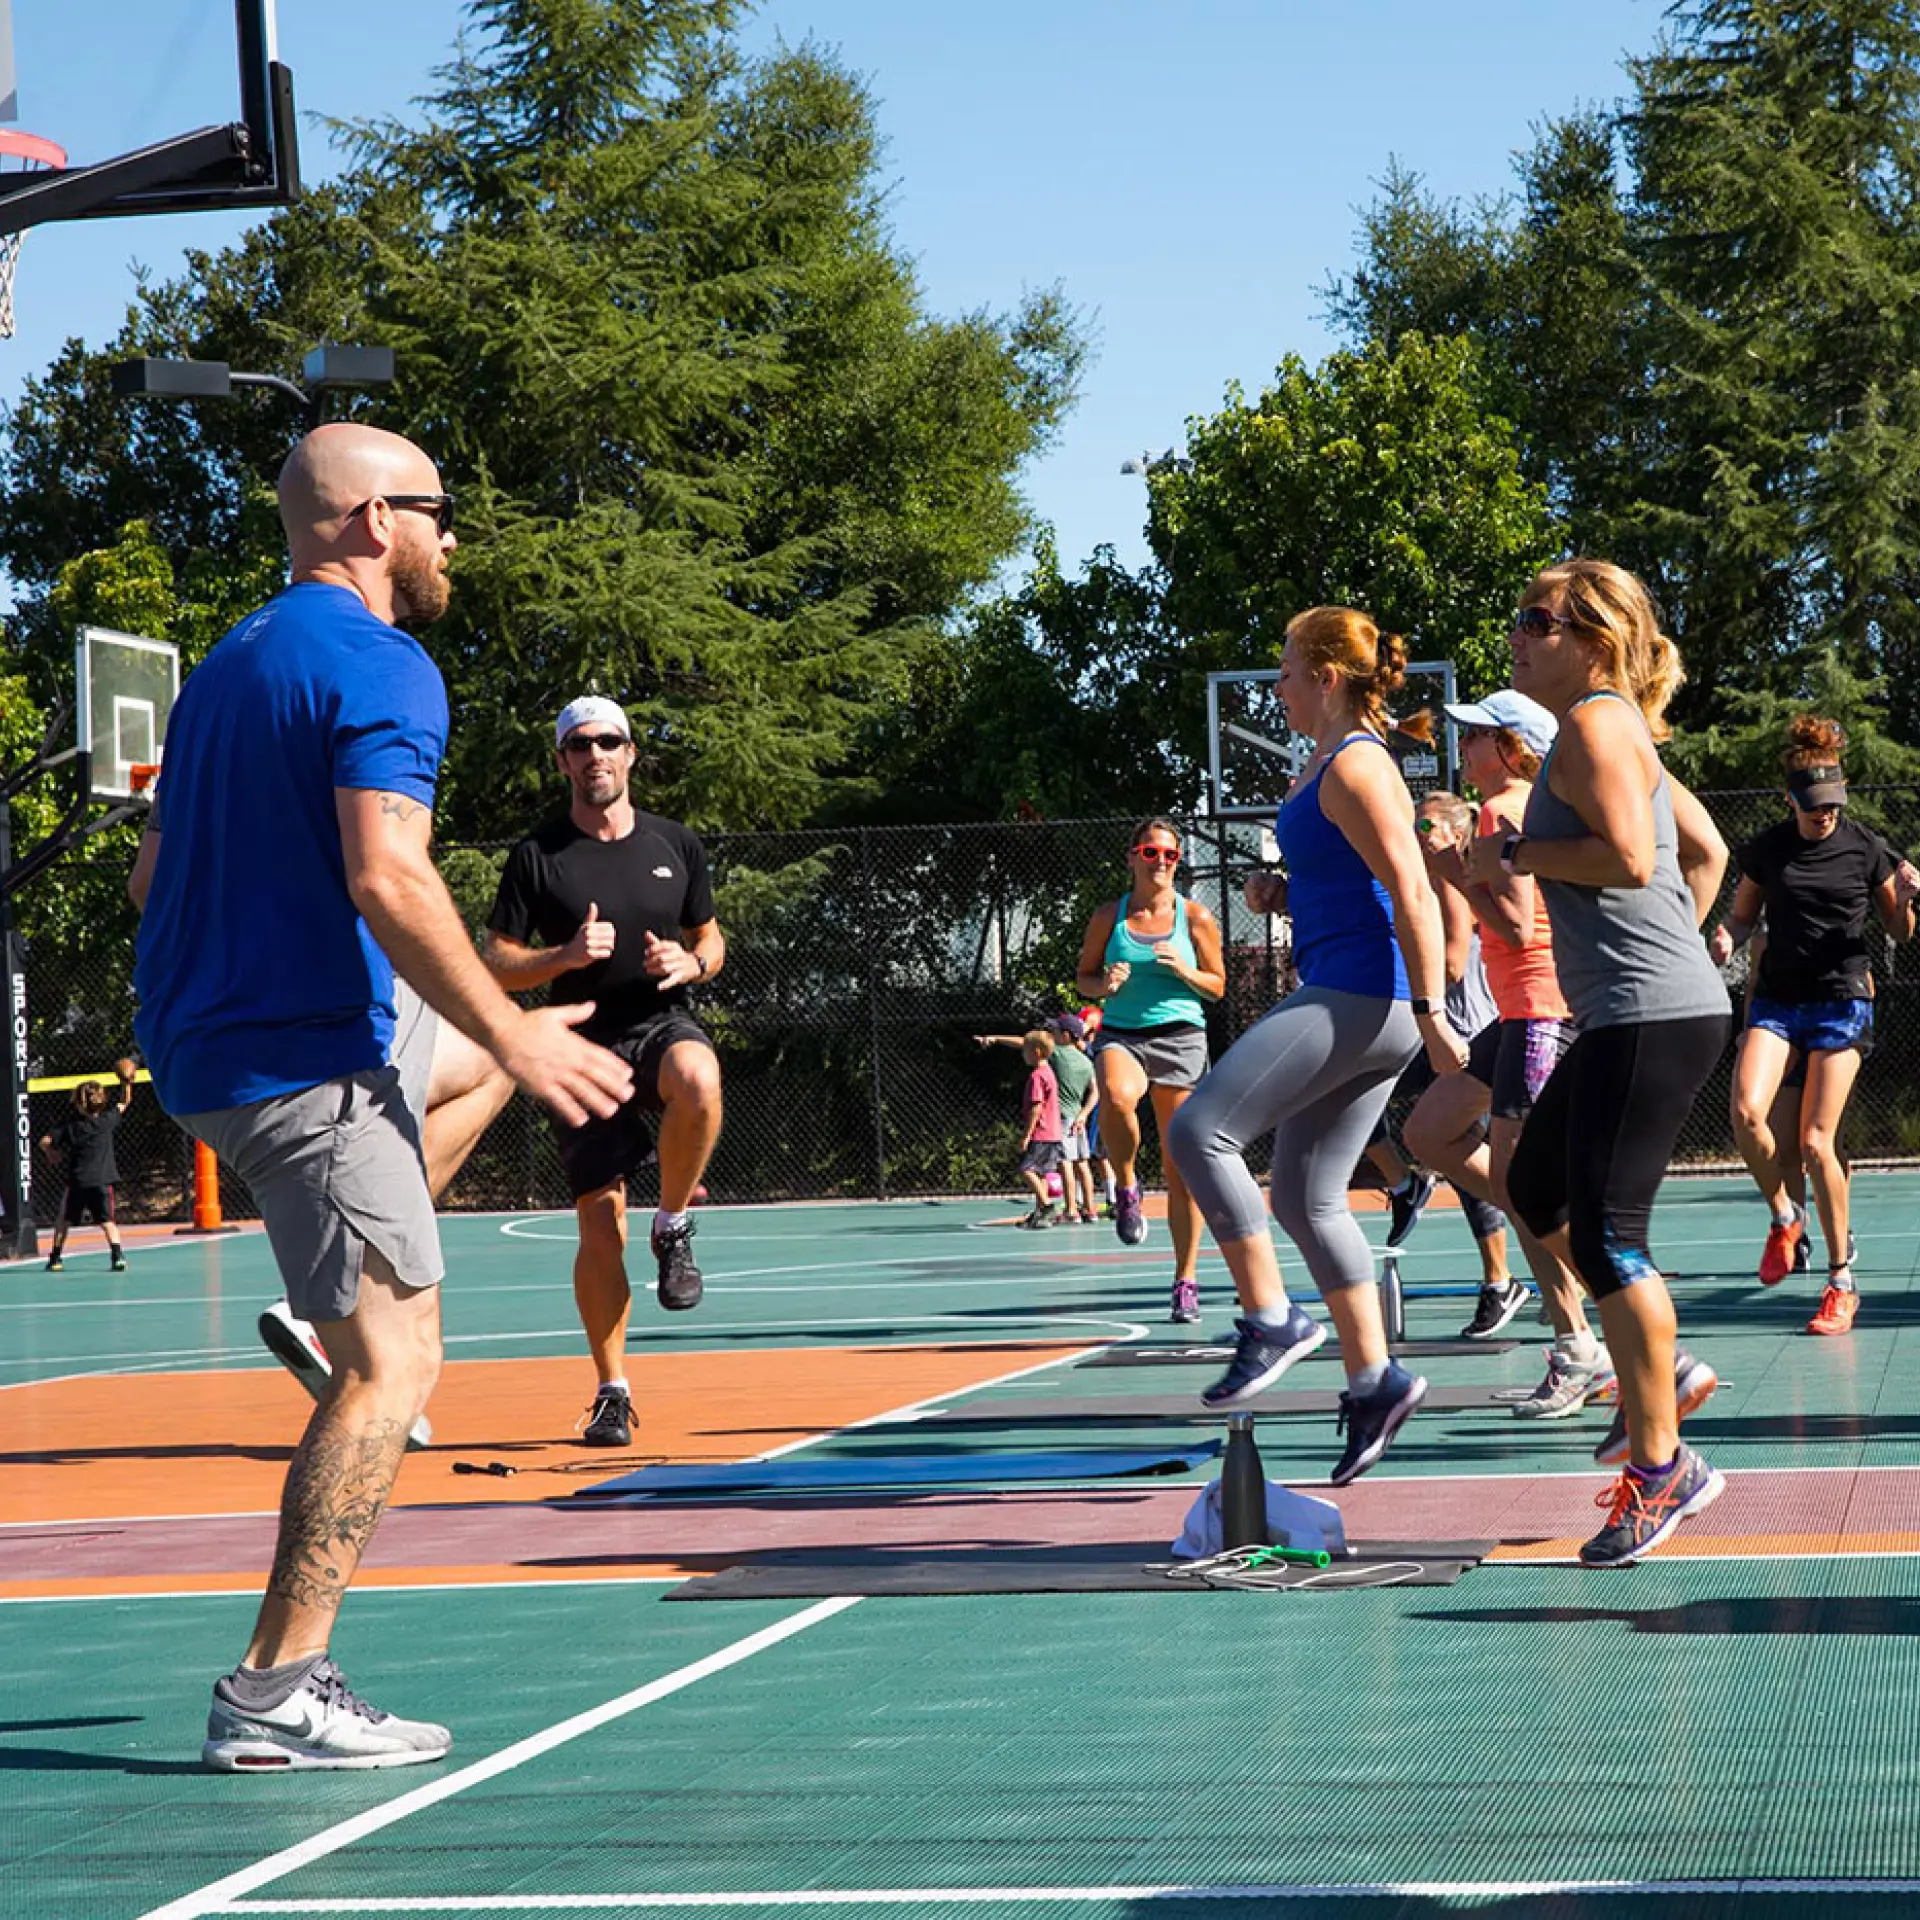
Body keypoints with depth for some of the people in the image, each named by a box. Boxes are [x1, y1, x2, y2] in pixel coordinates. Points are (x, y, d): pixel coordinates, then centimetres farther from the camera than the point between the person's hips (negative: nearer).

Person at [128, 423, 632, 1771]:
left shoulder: (232, 663, 17)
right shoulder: (377, 665, -12)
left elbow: (152, 878, 21)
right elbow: (387, 879, -24)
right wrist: (514, 1041, -16)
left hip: (208, 1042, 10)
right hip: (310, 1057, -10)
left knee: (484, 1036, 32)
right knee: (393, 1361, -8)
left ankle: (343, 1284, 22)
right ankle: (276, 1695, -12)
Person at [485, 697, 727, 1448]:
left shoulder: (677, 845, 8)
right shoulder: (537, 857, 1)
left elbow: (711, 938, 19)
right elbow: (496, 967, 1)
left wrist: (691, 962, -4)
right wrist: (564, 957, -17)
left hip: (663, 1023, 0)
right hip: (585, 1044, 0)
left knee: (697, 1082, -38)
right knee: (599, 1221, -4)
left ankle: (673, 1227, -12)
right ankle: (611, 1392, 11)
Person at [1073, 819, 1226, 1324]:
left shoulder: (1196, 917, 3)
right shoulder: (1108, 916, 5)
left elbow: (1217, 987, 9)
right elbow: (1084, 976, 14)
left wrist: (1185, 971, -11)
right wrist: (1105, 984, -9)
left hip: (1180, 1036, 0)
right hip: (1121, 1034, 0)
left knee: (1181, 1168, -1)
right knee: (1116, 1097, -38)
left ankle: (1186, 1279, 10)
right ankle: (1125, 1188, -10)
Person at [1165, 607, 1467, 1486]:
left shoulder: (1353, 769, -13)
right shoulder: (1324, 767, 18)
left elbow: (1412, 893, -19)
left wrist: (1430, 1012, -24)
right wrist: (1282, 894, 12)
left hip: (1356, 999, -11)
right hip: (1352, 1002, 11)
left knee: (1199, 1129, -13)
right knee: (1306, 1199, 11)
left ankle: (1272, 1321, -8)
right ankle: (1372, 1379, 12)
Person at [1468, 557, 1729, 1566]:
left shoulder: (1594, 723, -11)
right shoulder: (1618, 730, 19)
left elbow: (1627, 855, -24)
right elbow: (1706, 848, 26)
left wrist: (1515, 855, -12)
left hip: (1651, 1018, -11)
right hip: (1627, 1016, 11)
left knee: (1604, 1231, -9)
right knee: (1536, 1188, 19)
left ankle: (1659, 1466, -3)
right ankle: (1661, 1369, 25)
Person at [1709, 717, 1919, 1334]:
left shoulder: (1866, 849, 0)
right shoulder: (1767, 849, 3)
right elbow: (1742, 916, 16)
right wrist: (1726, 940, -7)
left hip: (1841, 1001, -2)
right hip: (1776, 999, 2)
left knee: (1814, 1141, -9)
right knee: (1746, 1110, -22)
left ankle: (1842, 1282, 4)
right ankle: (1783, 1218, 7)